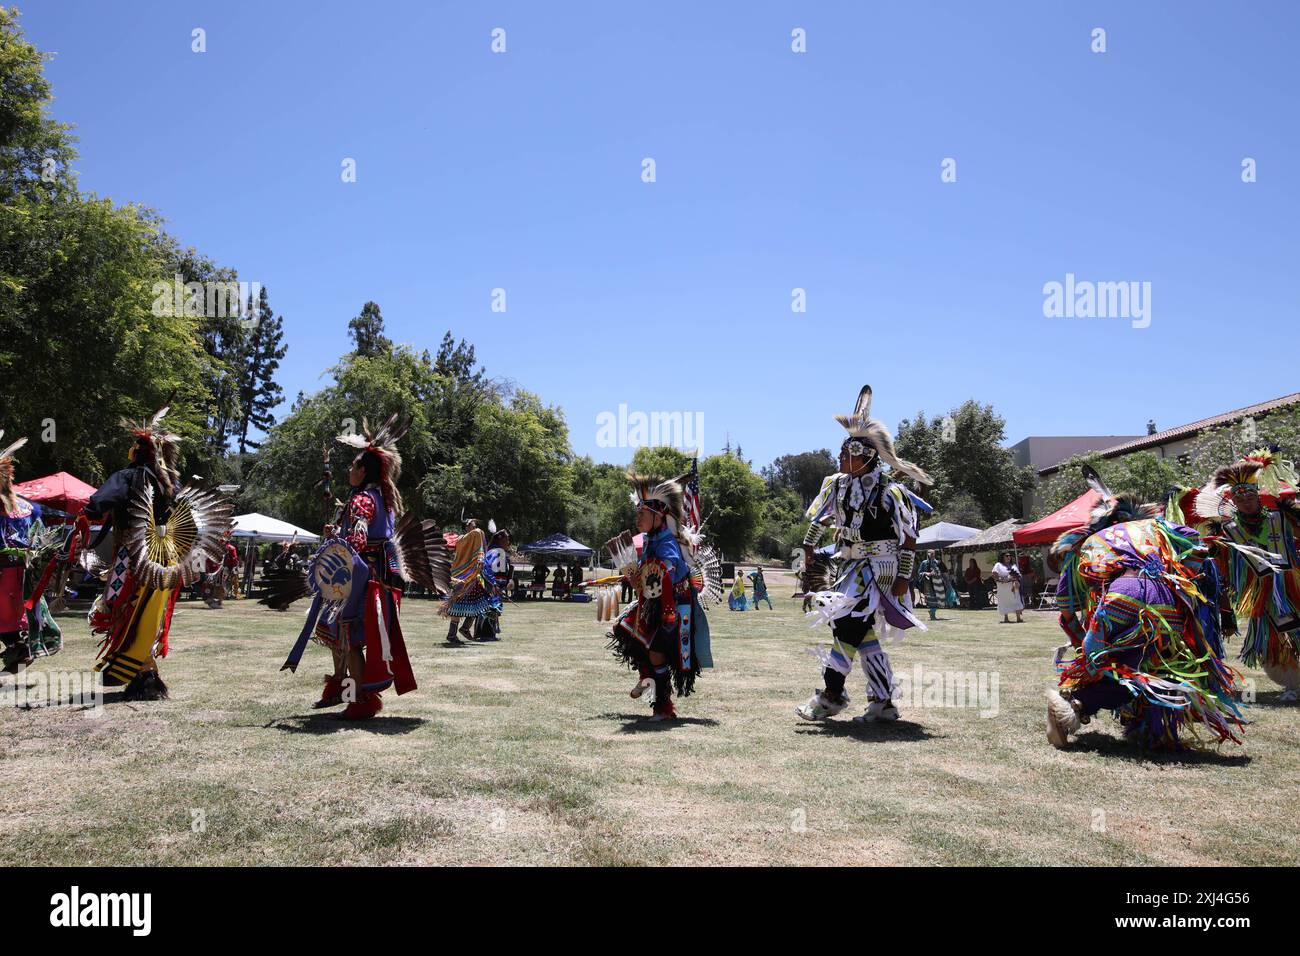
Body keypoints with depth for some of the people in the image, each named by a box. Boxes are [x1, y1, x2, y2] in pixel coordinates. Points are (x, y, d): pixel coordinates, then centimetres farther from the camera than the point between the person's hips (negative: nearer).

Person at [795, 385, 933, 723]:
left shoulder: (889, 491, -16)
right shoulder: (837, 484, 3)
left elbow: (909, 538, -12)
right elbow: (820, 517, 22)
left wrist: (903, 578, -14)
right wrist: (809, 546, 17)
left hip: (878, 567, -7)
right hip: (851, 565, 7)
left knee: (848, 624, -14)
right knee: (863, 633, 8)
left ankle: (831, 694, -6)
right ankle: (883, 702, 16)